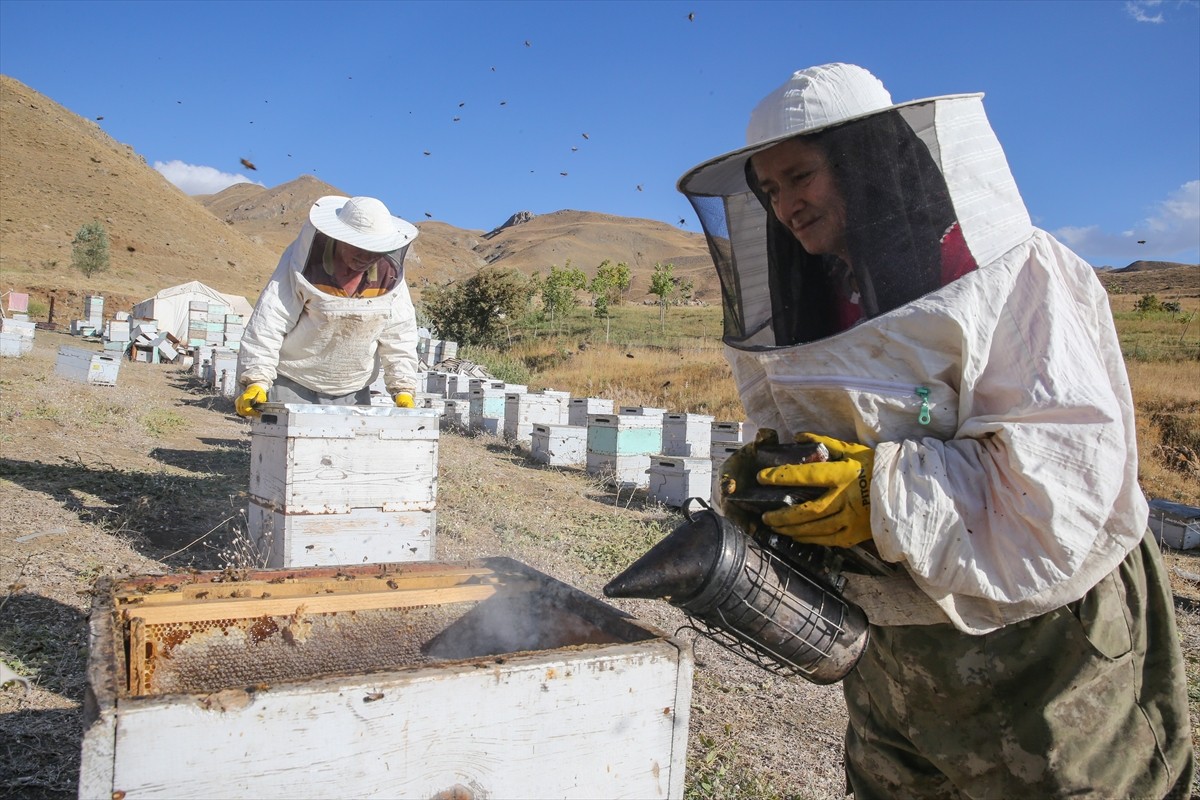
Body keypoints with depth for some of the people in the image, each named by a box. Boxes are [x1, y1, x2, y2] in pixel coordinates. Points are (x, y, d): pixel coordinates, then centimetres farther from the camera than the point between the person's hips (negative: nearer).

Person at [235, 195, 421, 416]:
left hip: (353, 394, 3)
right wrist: (256, 380, -20)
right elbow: (267, 325, -14)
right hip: (293, 386, -3)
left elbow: (399, 336, 3)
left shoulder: (388, 276, -2)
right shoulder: (305, 267, -13)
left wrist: (402, 387, -4)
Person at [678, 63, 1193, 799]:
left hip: (1037, 644, -6)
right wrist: (763, 472, -10)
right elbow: (811, 442, 12)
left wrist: (883, 495, -29)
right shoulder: (819, 309, 3)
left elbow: (1070, 470, -25)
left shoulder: (1011, 278, -17)